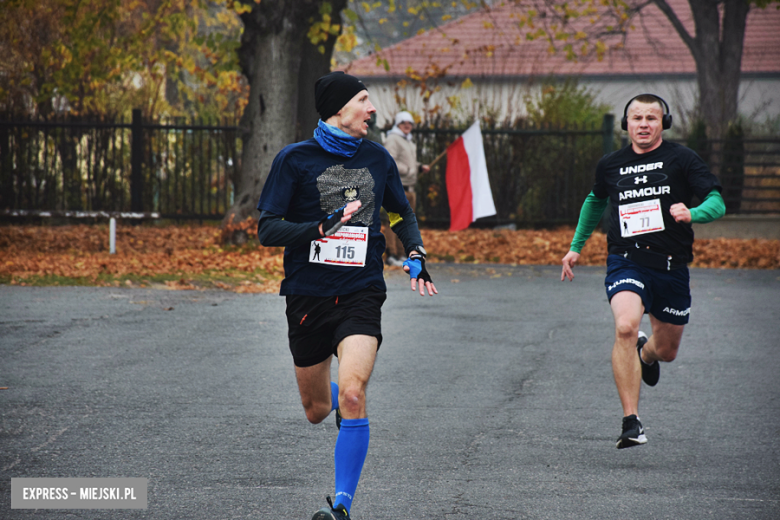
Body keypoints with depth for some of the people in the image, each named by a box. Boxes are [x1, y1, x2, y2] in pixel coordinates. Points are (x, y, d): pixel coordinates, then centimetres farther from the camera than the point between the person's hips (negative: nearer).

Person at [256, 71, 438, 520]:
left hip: (361, 295, 0)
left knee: (352, 395, -22)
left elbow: (404, 213, 24)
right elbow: (268, 230, -9)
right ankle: (342, 402, 49)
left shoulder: (377, 158, 8)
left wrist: (416, 253, 6)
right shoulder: (295, 159, -4)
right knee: (317, 411, 11)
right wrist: (323, 227, -24)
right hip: (308, 295, 0)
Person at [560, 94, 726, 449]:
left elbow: (716, 202, -8)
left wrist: (692, 213, -30)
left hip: (671, 266, 1)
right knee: (626, 327, -29)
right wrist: (576, 246, 28)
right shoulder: (610, 165, 6)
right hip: (626, 263, -1)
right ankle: (631, 423, -27)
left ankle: (646, 354, 57)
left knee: (667, 350, 15)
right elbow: (596, 201, 27)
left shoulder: (682, 159, -2)